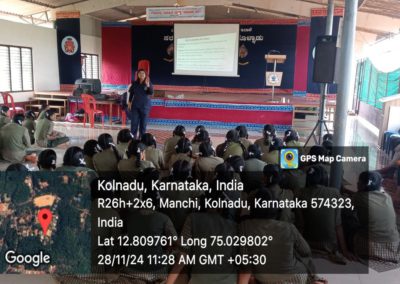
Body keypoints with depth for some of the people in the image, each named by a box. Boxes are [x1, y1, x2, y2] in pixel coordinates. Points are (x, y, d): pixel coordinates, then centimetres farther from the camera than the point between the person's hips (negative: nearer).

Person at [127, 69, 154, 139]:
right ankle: (132, 137, 8)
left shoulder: (149, 83, -5)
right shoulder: (134, 83, 1)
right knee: (134, 122, 1)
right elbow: (131, 93, 9)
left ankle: (141, 137, 14)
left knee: (143, 122, 5)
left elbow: (151, 93, -16)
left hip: (145, 105, -1)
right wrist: (129, 102, 6)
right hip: (135, 105, 2)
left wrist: (148, 85, -30)